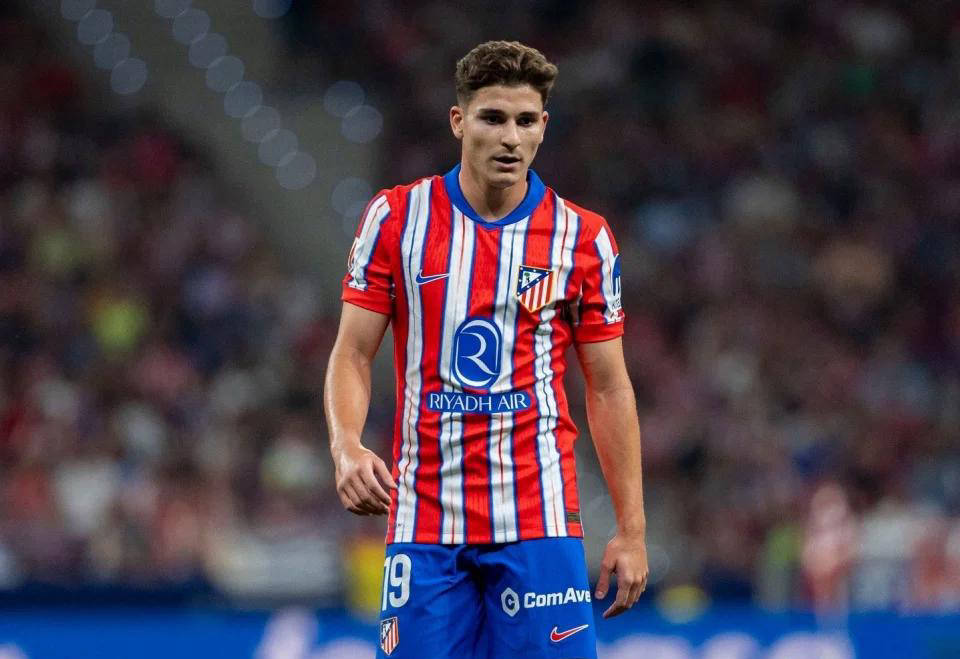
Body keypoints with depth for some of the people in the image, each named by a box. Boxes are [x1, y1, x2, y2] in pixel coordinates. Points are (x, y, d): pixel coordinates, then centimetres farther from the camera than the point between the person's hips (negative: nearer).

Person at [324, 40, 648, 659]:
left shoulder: (584, 238, 3)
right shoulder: (395, 217, 3)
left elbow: (609, 387, 7)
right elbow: (353, 355, 4)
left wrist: (632, 529, 3)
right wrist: (347, 446, -16)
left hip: (539, 517, 0)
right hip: (423, 520, 0)